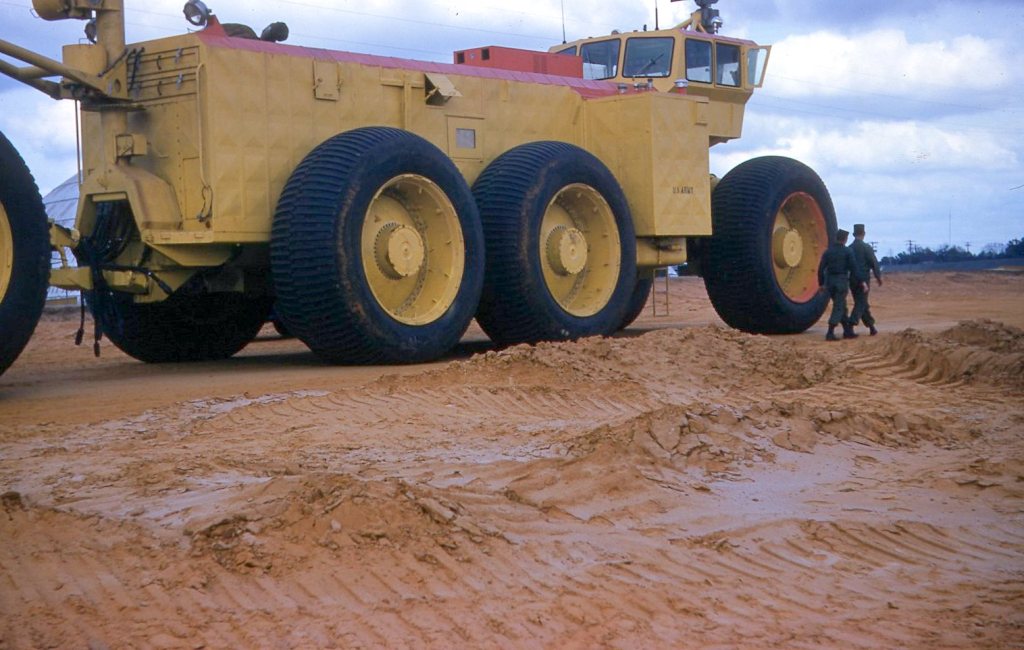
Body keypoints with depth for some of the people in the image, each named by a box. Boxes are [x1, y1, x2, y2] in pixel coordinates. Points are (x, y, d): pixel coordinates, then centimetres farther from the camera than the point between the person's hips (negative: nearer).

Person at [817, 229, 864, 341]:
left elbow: (821, 268, 3)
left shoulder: (827, 251, 5)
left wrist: (821, 284, 10)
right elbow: (854, 268, -9)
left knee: (841, 306, 16)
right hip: (842, 281, -5)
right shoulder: (848, 251, -6)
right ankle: (830, 333, -14)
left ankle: (848, 331, 20)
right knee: (838, 308, -4)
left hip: (829, 281, 5)